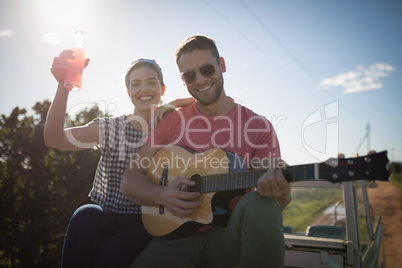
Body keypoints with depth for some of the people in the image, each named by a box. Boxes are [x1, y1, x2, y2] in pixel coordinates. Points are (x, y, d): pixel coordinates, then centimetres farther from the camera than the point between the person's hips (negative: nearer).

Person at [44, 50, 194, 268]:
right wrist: (63, 86, -26)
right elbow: (54, 139, -13)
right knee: (86, 216, -32)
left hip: (146, 223, -1)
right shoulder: (109, 128, 1)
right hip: (106, 218, 2)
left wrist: (174, 105, -14)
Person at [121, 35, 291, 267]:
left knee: (260, 204, -31)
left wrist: (281, 194, -30)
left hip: (231, 235, 0)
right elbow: (131, 178, 3)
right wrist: (161, 195, -18)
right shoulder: (171, 122, 2)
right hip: (177, 234, 1)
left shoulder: (258, 126, -1)